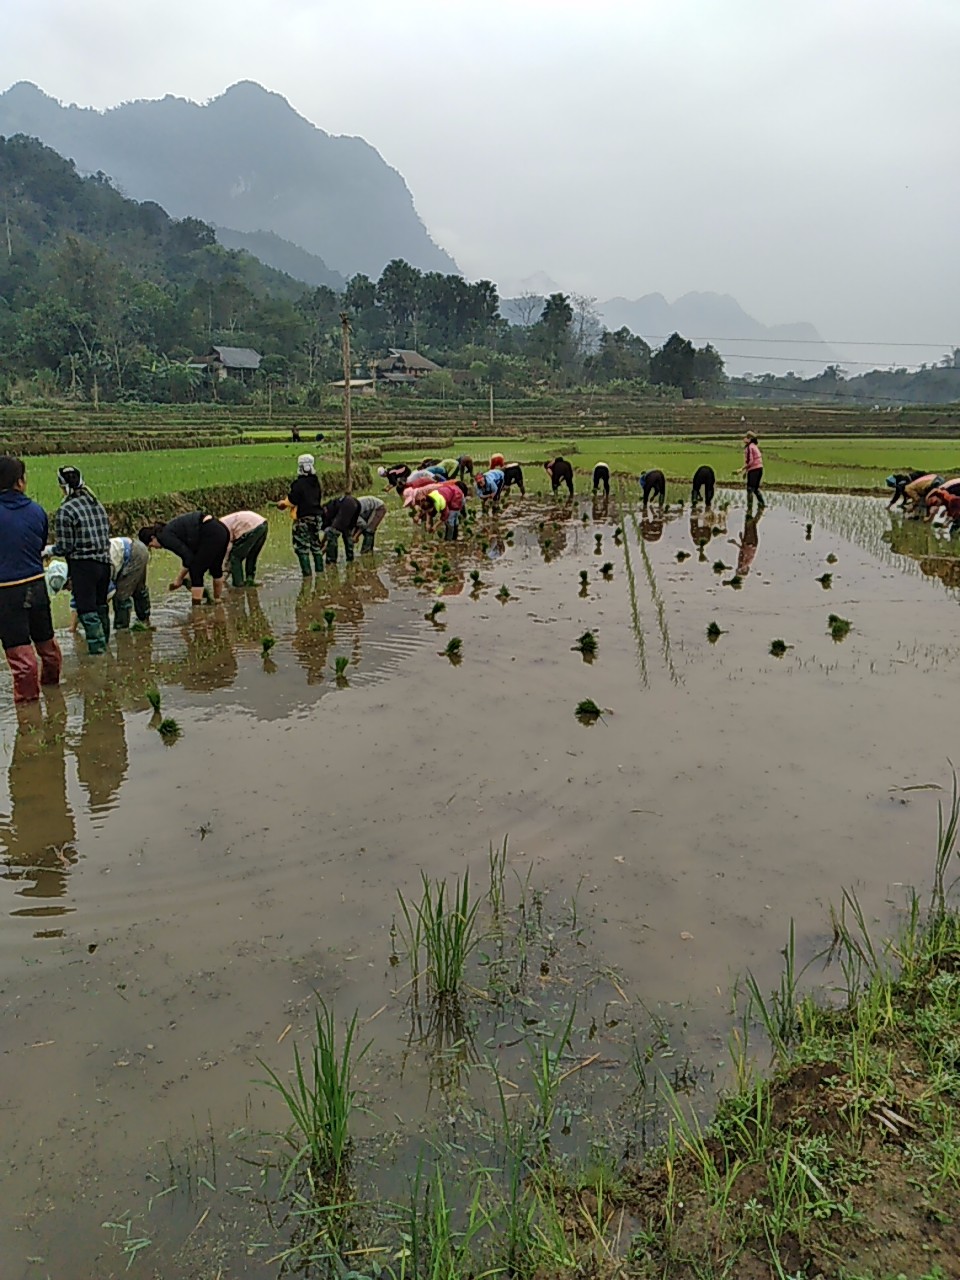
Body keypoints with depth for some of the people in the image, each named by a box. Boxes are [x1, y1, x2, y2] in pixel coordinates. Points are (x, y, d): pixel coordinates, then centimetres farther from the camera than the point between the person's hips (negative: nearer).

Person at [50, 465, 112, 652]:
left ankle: (96, 650, 1)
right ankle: (104, 644, 29)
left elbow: (64, 548, -11)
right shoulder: (97, 505, 8)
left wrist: (47, 551, 6)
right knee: (101, 608, 19)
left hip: (83, 566, -7)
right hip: (104, 563, 7)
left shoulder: (65, 511, -12)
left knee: (88, 612, -1)